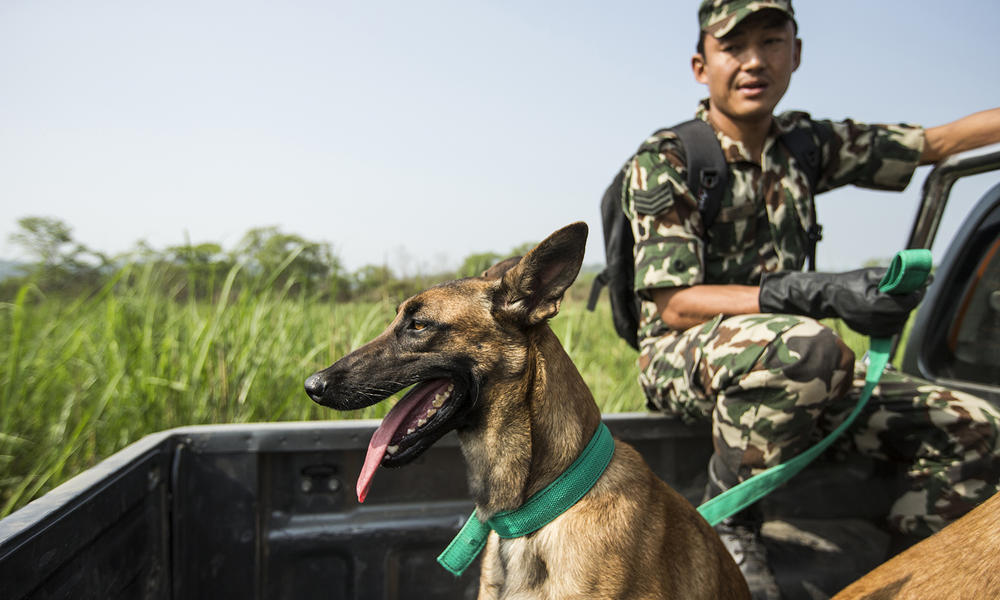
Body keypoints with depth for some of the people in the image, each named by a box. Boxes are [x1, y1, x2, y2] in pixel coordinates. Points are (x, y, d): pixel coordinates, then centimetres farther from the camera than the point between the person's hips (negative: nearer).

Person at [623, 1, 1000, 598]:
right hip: (682, 360, -6)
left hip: (788, 368, 6)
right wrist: (818, 293, -30)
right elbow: (673, 304, -18)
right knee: (804, 346, -39)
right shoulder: (664, 161, -10)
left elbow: (934, 141, 17)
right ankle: (727, 524, -17)